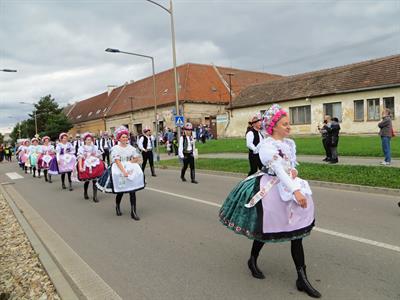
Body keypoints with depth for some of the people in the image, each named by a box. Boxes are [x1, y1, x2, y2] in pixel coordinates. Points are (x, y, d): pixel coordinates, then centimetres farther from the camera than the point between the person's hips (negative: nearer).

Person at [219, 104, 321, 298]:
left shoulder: (290, 143, 8)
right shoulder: (267, 145, -17)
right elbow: (279, 170, -27)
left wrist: (294, 171, -4)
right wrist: (296, 191, -34)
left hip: (288, 189, 7)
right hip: (270, 189, -7)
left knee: (297, 231, 5)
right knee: (265, 229, 8)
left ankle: (302, 279, 16)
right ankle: (253, 261, 38)